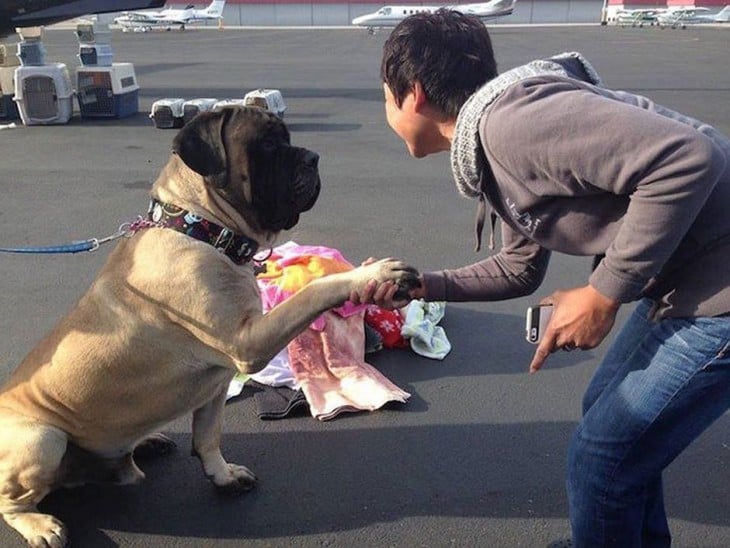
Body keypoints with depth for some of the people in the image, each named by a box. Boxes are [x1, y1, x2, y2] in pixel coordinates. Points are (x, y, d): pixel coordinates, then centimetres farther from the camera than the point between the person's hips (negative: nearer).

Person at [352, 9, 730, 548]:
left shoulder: (510, 120, -22)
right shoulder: (490, 146, 9)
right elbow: (520, 270, 20)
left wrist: (602, 294, -22)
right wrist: (419, 285, 13)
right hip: (683, 276, 10)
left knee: (602, 454, 3)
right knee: (611, 415, 25)